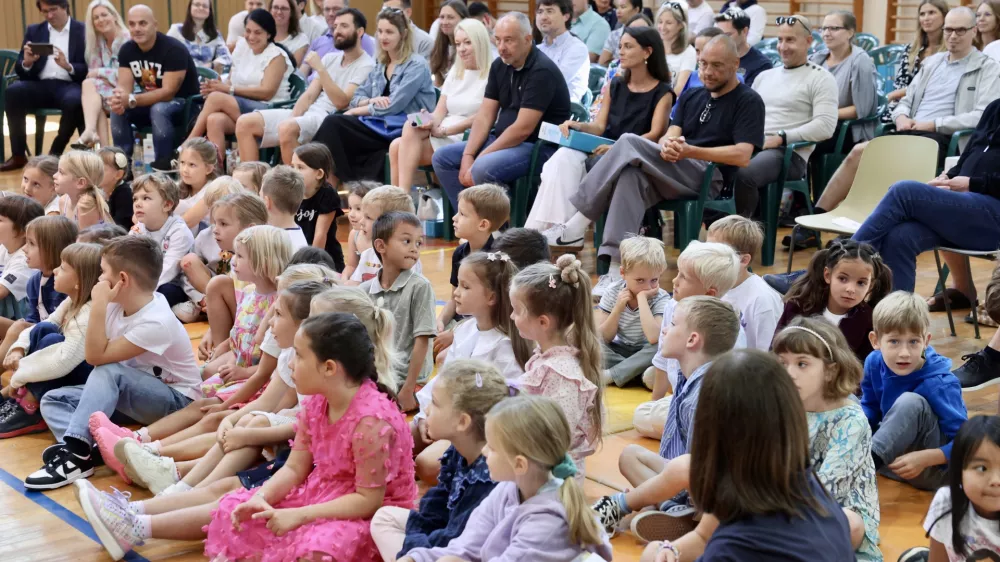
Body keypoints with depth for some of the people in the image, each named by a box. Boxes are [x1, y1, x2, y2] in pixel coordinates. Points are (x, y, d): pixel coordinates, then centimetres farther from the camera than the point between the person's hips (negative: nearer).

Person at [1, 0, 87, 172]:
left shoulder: (84, 31, 5)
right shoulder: (34, 31, 16)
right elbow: (20, 71, 12)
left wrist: (68, 66, -22)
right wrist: (27, 62, -12)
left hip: (69, 85, -3)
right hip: (41, 86, 3)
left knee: (74, 101, -38)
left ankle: (56, 153, -16)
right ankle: (18, 155, -20)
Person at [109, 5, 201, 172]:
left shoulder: (173, 49, -23)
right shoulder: (127, 50, -3)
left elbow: (169, 92, -28)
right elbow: (124, 86, -10)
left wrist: (131, 100, -37)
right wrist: (119, 97, -36)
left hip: (183, 104, -6)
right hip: (150, 101, 6)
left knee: (159, 109, -37)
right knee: (117, 110, -18)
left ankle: (164, 165, -27)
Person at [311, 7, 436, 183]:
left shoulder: (417, 65, -7)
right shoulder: (380, 64, 17)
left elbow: (392, 107, -15)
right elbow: (356, 98, 13)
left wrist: (354, 112, -5)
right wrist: (371, 101, -11)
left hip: (403, 131, -7)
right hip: (379, 125, 7)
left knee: (334, 124, -24)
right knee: (333, 121, -20)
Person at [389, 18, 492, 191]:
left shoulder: (492, 74, -4)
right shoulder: (455, 72, 21)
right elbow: (441, 110, 14)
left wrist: (444, 131, -15)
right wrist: (431, 123, -10)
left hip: (467, 138, -7)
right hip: (443, 135, 7)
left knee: (411, 131, -25)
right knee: (397, 146, -19)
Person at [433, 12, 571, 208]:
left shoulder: (542, 71, -18)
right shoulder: (499, 66, 7)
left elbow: (523, 129, -23)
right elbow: (485, 116, 7)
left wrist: (478, 159, -20)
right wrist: (468, 155, -8)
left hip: (538, 147, -9)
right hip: (503, 140, 9)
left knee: (483, 168, -33)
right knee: (442, 157, 0)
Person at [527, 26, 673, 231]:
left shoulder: (662, 93, 2)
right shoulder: (615, 86, 19)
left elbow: (655, 135, -11)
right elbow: (599, 127, 11)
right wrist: (578, 126, -13)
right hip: (604, 150, 5)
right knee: (564, 157, -27)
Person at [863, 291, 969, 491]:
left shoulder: (938, 384, -25)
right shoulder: (874, 363, -8)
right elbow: (870, 408, 8)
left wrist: (924, 459, -37)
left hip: (935, 467, -6)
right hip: (894, 443, 6)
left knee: (909, 402, -32)